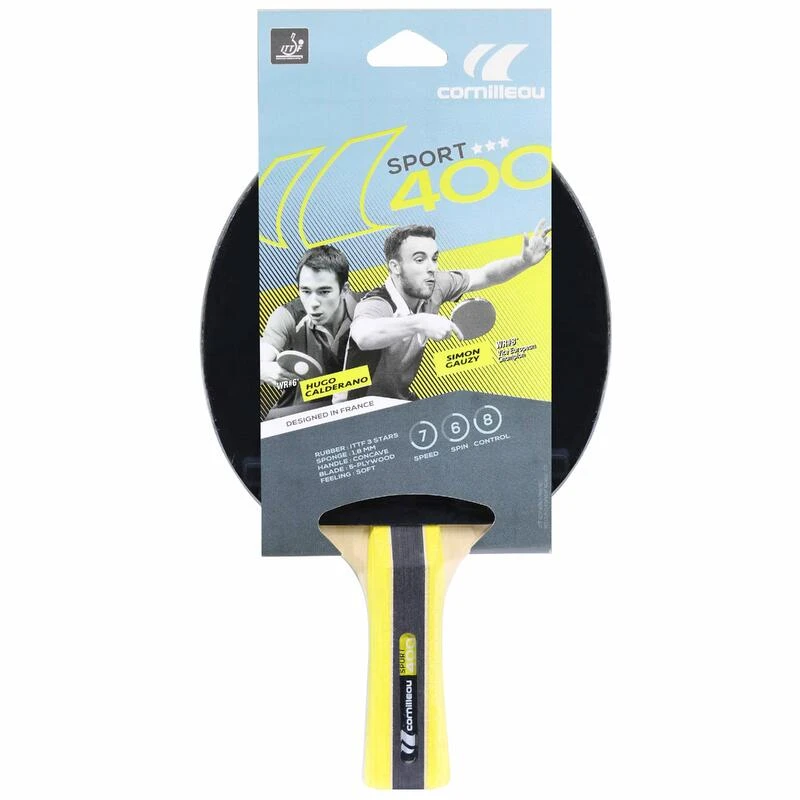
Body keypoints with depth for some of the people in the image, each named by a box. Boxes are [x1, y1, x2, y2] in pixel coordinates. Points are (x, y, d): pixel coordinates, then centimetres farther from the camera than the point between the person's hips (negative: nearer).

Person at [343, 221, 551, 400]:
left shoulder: (434, 286, -6)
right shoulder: (376, 305, -28)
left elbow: (484, 276, 7)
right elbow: (363, 336, -52)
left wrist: (525, 260, -8)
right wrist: (419, 323, -61)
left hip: (403, 402, 8)